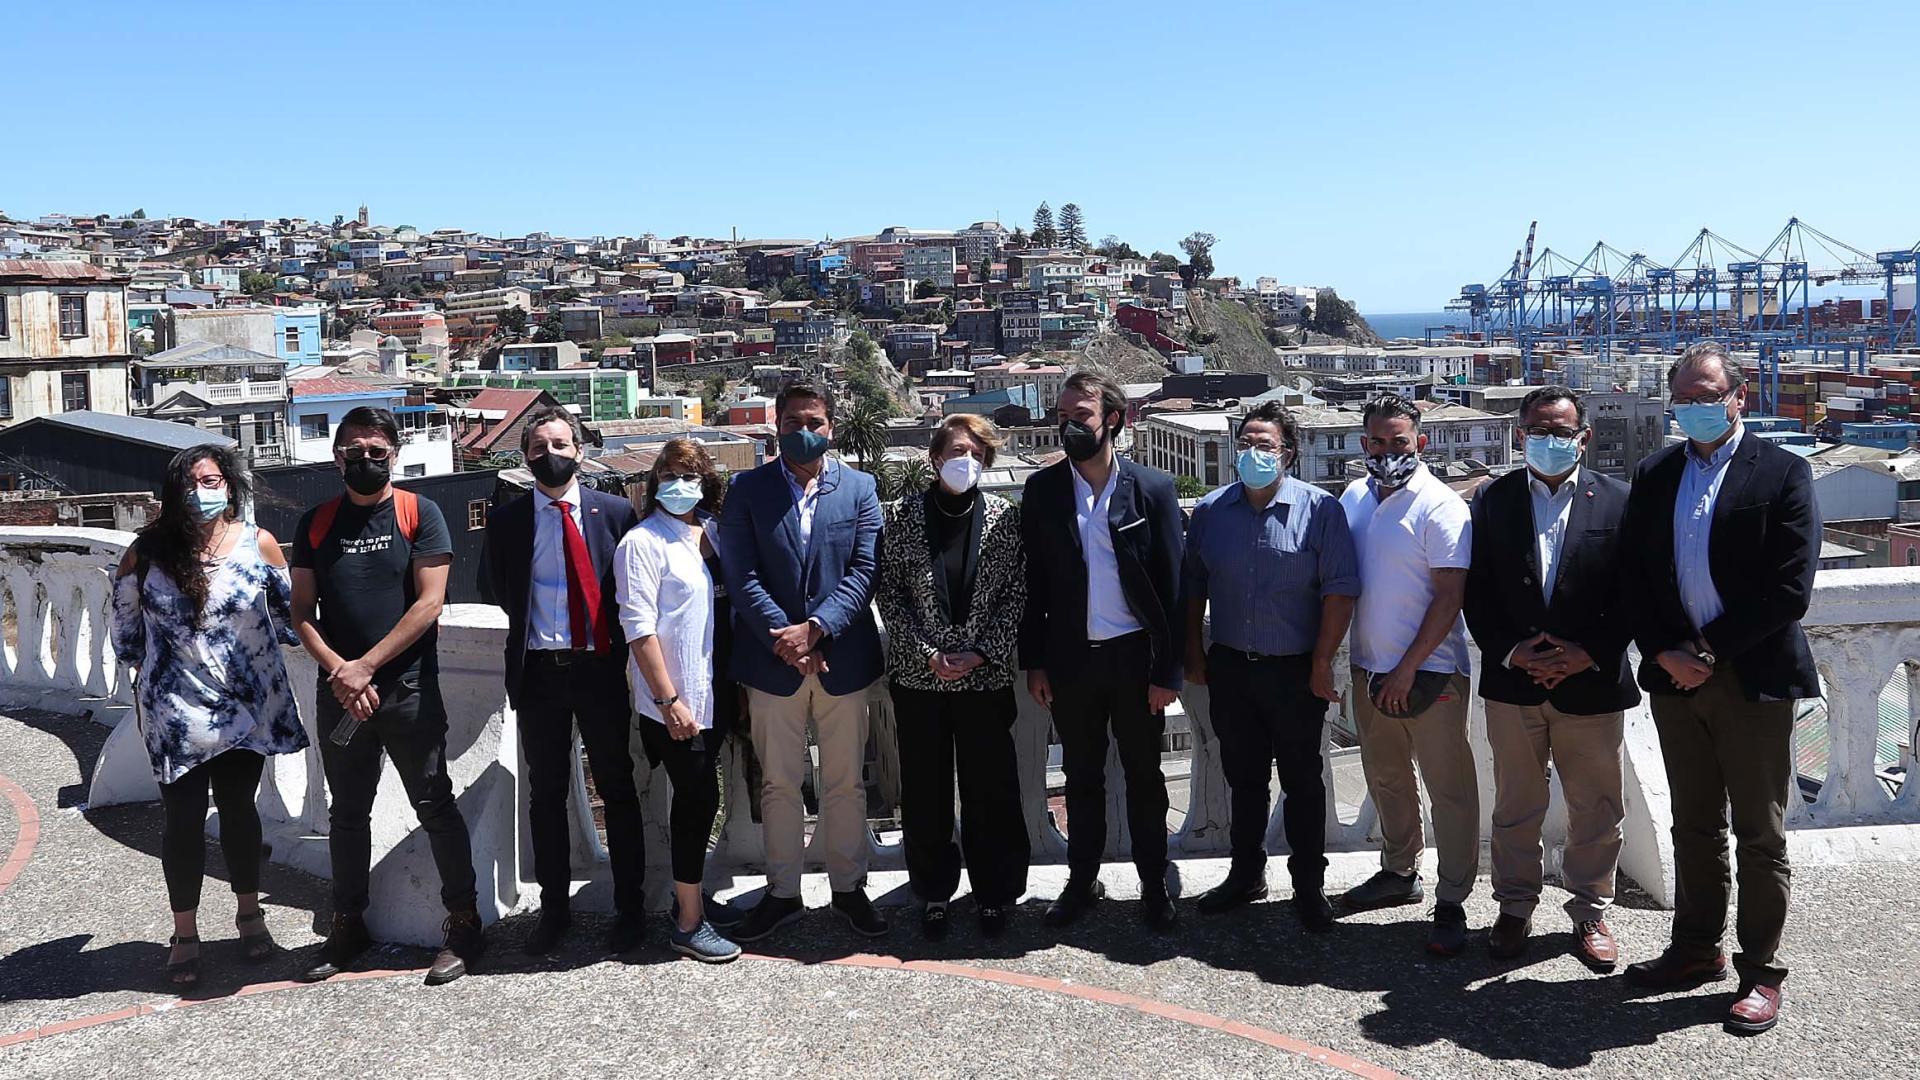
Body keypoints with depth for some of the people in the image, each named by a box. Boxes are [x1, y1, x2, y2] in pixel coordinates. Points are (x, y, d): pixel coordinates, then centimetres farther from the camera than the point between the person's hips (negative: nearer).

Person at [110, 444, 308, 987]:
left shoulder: (258, 544, -5)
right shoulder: (146, 553, -5)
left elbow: (287, 614, 8)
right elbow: (125, 627, 8)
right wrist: (157, 668, 13)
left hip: (248, 705, 1)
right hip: (176, 713, -1)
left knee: (238, 808, 14)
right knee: (183, 817, 3)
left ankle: (249, 912, 30)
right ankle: (185, 934, 16)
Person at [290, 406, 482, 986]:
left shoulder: (419, 514, -2)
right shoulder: (316, 523, 8)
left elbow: (429, 601, -10)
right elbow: (302, 611, 5)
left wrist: (366, 666, -13)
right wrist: (338, 672, -11)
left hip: (408, 689, -4)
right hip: (339, 692, 4)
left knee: (435, 807, 0)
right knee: (347, 814, 14)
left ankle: (464, 924, 8)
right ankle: (348, 926, 26)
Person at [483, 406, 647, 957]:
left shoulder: (615, 512, 1)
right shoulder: (505, 520, 4)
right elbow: (503, 593, 14)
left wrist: (615, 645, 2)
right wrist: (534, 630, 9)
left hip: (600, 667, -1)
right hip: (538, 671, 1)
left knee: (617, 790, 5)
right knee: (546, 794, 10)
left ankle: (630, 908, 15)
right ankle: (554, 908, 22)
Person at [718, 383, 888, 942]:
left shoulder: (859, 488, 3)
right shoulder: (747, 490, 2)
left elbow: (866, 570, -5)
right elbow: (741, 576, -5)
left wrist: (813, 629, -16)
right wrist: (786, 640, -15)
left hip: (842, 659, 0)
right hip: (772, 661, 0)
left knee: (846, 784, 10)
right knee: (778, 785, 10)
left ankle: (849, 886, 24)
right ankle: (782, 892, 23)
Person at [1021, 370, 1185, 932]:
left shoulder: (1153, 488, -5)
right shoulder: (1041, 490, 1)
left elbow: (1172, 586, -5)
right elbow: (1032, 582, 4)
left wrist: (1167, 670, -8)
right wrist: (1033, 662, 0)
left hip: (1134, 657, -2)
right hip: (1070, 658, 2)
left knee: (1144, 778, 9)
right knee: (1081, 776, 14)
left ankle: (1153, 885, 24)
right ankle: (1082, 880, 28)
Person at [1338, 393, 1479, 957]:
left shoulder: (1441, 506, -12)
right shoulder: (1353, 498, 7)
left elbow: (1449, 597, -15)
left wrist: (1408, 668, -16)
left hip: (1429, 671, -6)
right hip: (1369, 667, 7)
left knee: (1449, 788, -1)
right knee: (1385, 778, 18)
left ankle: (1451, 904, 7)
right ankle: (1399, 872, 35)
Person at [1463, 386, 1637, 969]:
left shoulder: (1616, 501, 1)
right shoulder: (1493, 499, 3)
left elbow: (1631, 593, -2)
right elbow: (1476, 590, 1)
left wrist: (1590, 653, -12)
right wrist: (1510, 652, -10)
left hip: (1592, 682, 0)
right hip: (1513, 681, 1)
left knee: (1596, 810, 10)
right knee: (1515, 807, 11)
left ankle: (1590, 913, 26)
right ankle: (1515, 909, 26)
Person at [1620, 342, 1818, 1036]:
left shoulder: (1782, 473, -5)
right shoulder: (1654, 476, 9)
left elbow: (1789, 589, -12)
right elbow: (1635, 578, 7)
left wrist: (1710, 652, -13)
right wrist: (1664, 653, -7)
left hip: (1753, 679, -4)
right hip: (1676, 676, 4)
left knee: (1760, 836, 5)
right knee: (1694, 828, 15)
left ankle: (1761, 972, 17)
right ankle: (1696, 949, 28)